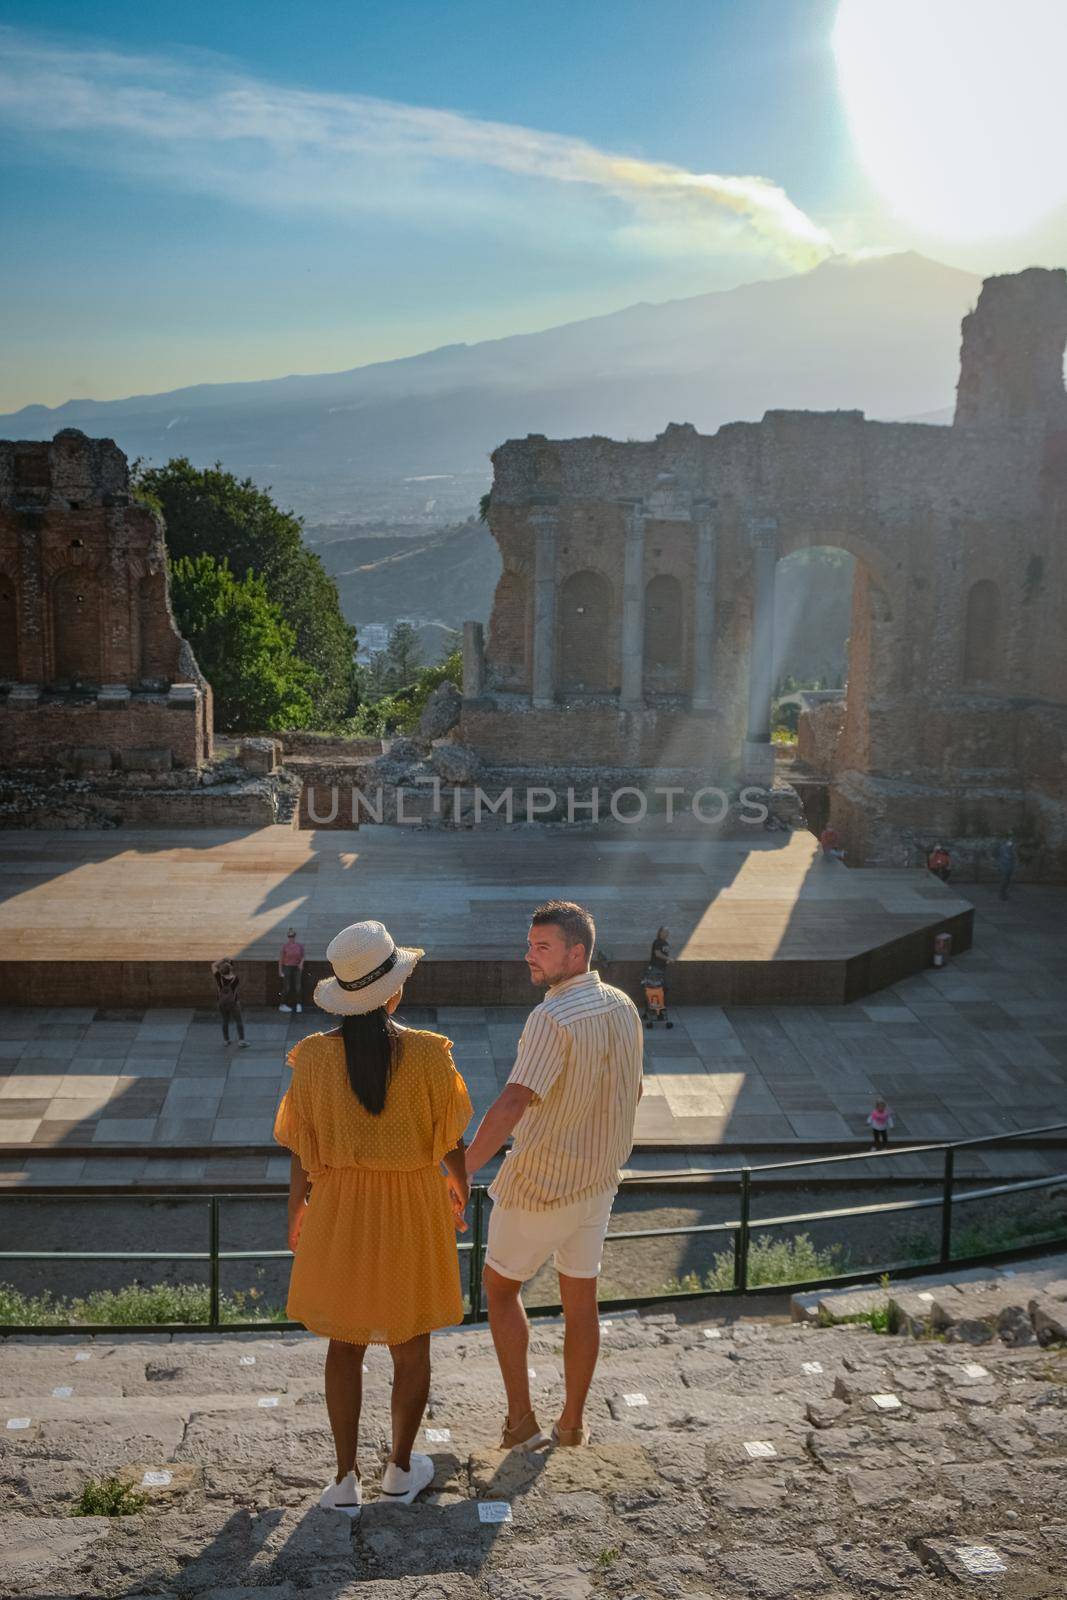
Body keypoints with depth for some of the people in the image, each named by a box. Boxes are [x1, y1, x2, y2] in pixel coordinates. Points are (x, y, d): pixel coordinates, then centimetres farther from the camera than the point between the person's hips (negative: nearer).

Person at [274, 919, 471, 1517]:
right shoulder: (428, 1053, -18)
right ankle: (401, 1470, 32)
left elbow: (302, 1148, -5)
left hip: (340, 1208, 2)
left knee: (345, 1345, 18)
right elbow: (450, 1136, -7)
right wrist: (461, 1183, 13)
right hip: (413, 1208, -1)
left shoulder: (315, 1055, -13)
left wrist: (297, 1209, 11)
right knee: (412, 1345, 17)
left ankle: (347, 1478, 25)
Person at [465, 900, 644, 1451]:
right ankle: (573, 1422, 28)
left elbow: (513, 1103, -34)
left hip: (539, 1185, -7)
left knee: (500, 1284, 15)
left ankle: (521, 1419, 15)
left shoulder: (553, 1018, -25)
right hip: (598, 1178, 7)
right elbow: (633, 1091, 12)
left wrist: (460, 1172, -36)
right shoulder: (623, 1007, 0)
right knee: (580, 1298, 17)